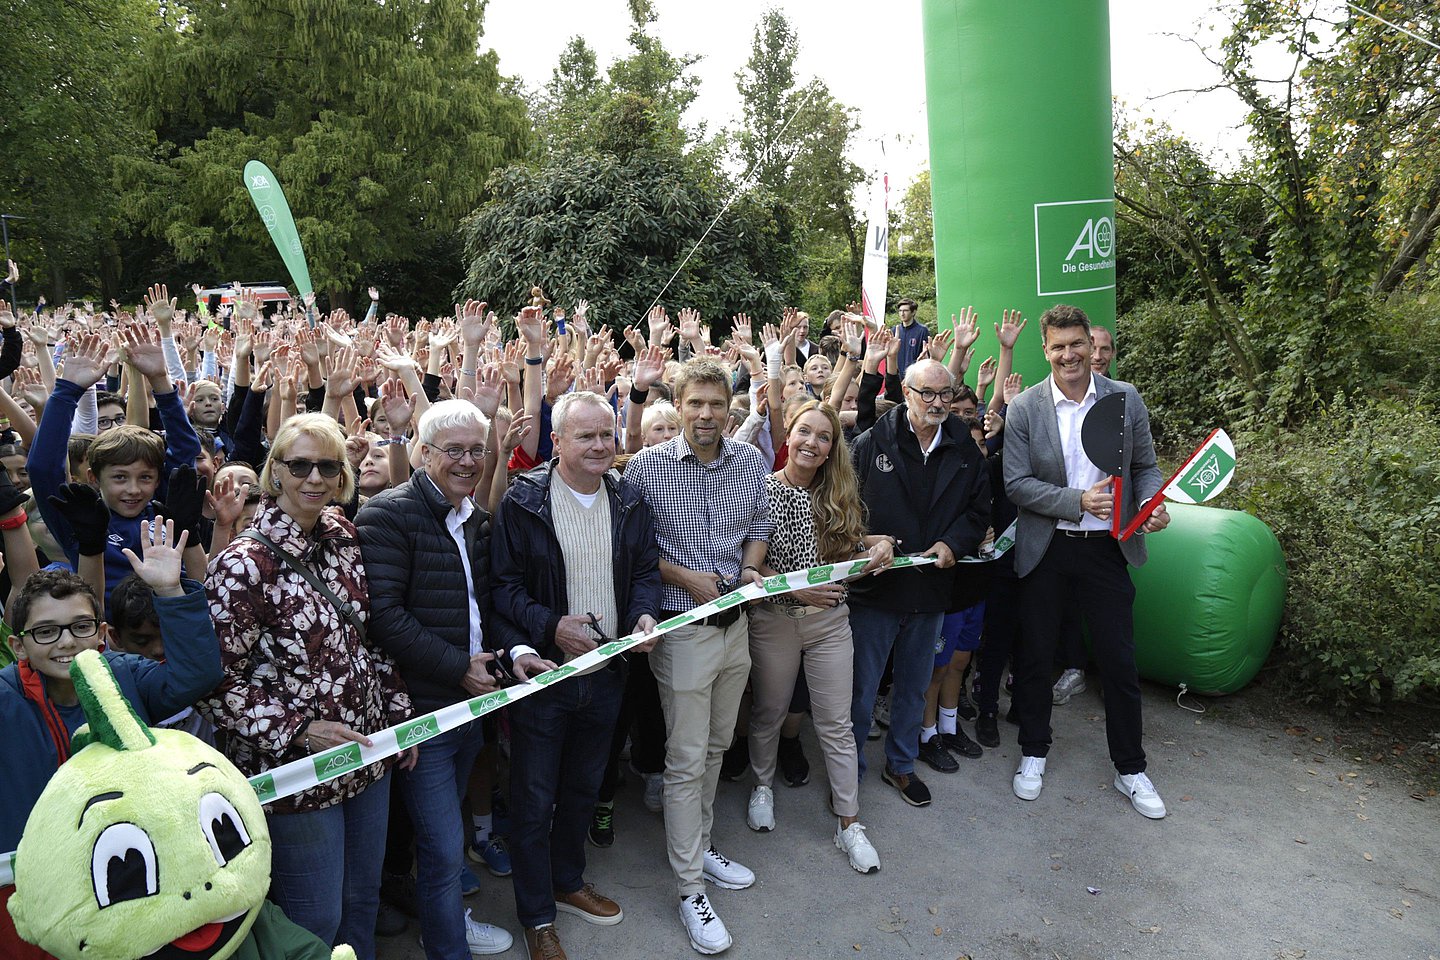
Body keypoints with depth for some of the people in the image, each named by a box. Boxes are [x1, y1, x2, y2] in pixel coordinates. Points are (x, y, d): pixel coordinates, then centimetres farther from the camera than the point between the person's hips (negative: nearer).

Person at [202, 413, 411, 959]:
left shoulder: (344, 541, 3)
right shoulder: (243, 564, -17)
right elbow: (217, 683, -16)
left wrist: (399, 715, 10)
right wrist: (300, 730, -21)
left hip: (369, 753, 6)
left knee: (364, 899, 21)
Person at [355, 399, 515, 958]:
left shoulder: (478, 518, 10)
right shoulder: (389, 514, -15)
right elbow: (384, 613, -23)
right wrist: (458, 667, -19)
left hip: (472, 699, 8)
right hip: (421, 705, -7)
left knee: (445, 835, 25)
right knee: (443, 849, -2)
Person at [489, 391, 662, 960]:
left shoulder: (628, 502, 2)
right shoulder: (523, 503, -13)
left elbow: (646, 569, 8)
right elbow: (503, 584, -11)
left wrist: (644, 614, -11)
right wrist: (551, 626, -22)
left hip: (606, 673, 5)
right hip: (542, 671, -4)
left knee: (583, 789, 22)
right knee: (534, 801, 9)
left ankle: (568, 882, 45)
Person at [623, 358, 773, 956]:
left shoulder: (752, 463, 1)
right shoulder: (647, 467, -11)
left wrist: (751, 569, -5)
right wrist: (687, 579, -16)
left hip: (736, 622, 5)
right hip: (683, 627, -5)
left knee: (716, 746, 20)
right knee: (687, 760, 3)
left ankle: (699, 843, 41)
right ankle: (690, 888, 18)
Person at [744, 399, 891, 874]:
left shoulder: (839, 495, 2)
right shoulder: (762, 489, -10)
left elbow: (851, 546, 14)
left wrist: (879, 544, -7)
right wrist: (796, 588, -21)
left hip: (830, 620, 3)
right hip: (774, 621, -2)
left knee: (836, 724, 7)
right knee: (768, 713, 16)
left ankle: (849, 822, 19)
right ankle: (763, 786, 42)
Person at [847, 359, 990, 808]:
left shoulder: (964, 450, 3)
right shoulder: (871, 443, -9)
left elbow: (979, 508, 9)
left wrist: (952, 543, -8)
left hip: (931, 588, 4)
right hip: (874, 586, -4)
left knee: (914, 686, 20)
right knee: (861, 687, 6)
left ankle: (901, 764, 39)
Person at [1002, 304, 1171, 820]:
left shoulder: (1126, 398, 0)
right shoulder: (1024, 408, -6)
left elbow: (1146, 466, 7)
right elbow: (1016, 483, -10)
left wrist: (1152, 502, -13)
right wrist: (1079, 501, -21)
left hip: (1107, 548, 1)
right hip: (1046, 550, -1)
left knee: (1120, 662, 8)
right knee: (1034, 656, 12)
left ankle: (1130, 769, 28)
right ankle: (1033, 754, 33)